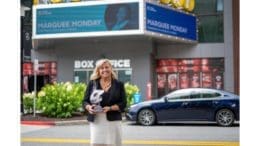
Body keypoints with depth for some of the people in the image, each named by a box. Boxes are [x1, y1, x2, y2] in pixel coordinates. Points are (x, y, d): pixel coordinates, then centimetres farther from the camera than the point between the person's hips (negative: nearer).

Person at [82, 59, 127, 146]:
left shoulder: (119, 84, 7)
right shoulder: (92, 83, 9)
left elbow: (123, 103, 1)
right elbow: (85, 101, 9)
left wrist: (110, 108, -15)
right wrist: (89, 107, -14)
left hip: (113, 121, 0)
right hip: (96, 122, 0)